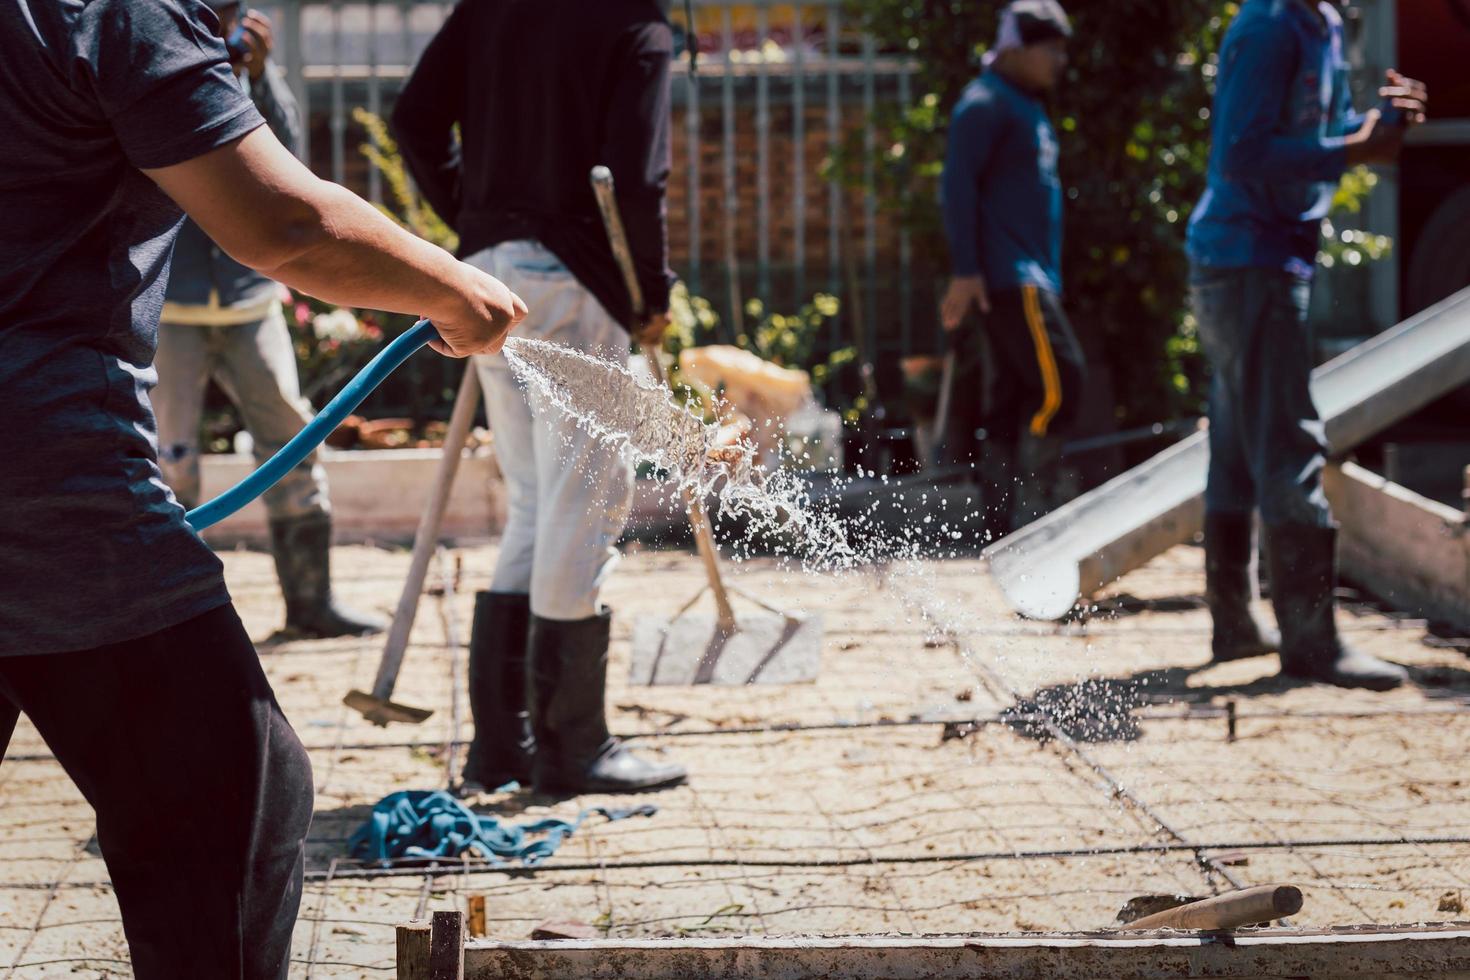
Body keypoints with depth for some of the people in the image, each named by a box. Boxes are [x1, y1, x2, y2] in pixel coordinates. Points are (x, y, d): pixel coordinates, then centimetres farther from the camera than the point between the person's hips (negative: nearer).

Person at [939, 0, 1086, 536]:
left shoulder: (1028, 108, 22)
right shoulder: (985, 105, -8)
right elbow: (959, 187, -15)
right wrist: (965, 271, -21)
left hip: (1033, 279, 10)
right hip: (1007, 278, -10)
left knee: (1015, 400, 7)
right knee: (1060, 381, -16)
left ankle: (1000, 520, 8)